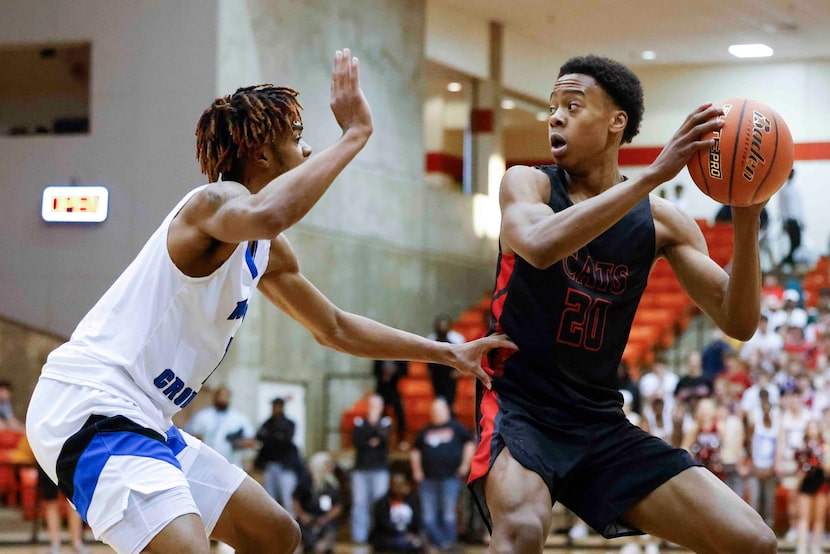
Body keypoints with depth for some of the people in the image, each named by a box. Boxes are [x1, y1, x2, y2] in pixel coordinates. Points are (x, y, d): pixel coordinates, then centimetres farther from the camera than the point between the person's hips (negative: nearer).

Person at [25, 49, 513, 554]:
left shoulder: (268, 253, 15)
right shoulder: (216, 201, -14)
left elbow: (334, 328, 30)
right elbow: (265, 215, -41)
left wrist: (448, 353, 29)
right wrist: (354, 135, -33)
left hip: (141, 421, 11)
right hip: (89, 407, -11)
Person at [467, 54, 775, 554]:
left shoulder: (659, 220, 4)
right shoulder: (528, 183, -4)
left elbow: (738, 322, -1)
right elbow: (540, 246, -29)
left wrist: (746, 221, -17)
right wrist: (653, 175, -33)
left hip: (602, 423, 4)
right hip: (521, 408, -4)